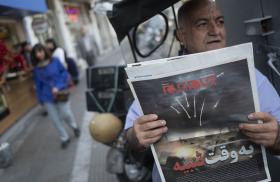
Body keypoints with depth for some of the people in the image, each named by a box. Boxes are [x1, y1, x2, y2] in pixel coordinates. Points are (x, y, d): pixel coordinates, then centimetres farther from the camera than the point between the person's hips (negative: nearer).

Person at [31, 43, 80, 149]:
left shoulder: (55, 61, -5)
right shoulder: (36, 69, 1)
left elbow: (64, 73, -4)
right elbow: (38, 85, 8)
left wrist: (58, 87, -17)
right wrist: (40, 99, 9)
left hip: (60, 93, -2)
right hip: (47, 97, 2)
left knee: (66, 114, -7)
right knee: (55, 119, 5)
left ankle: (74, 126, 28)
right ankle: (64, 138, 25)